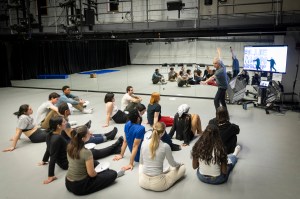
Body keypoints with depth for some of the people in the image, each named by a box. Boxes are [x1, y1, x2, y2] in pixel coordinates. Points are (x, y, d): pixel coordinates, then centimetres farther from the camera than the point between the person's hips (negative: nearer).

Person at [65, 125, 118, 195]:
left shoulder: (70, 147, -6)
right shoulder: (86, 152, -28)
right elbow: (91, 174, -19)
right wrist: (97, 173, 0)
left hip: (68, 183, 8)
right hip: (79, 186, -7)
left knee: (95, 163, 28)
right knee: (113, 174, 1)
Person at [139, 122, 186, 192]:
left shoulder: (144, 142, -7)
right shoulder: (165, 146, -18)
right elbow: (173, 164, -1)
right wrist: (179, 164, 23)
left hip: (143, 182, 4)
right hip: (158, 184, -3)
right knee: (182, 167, 13)